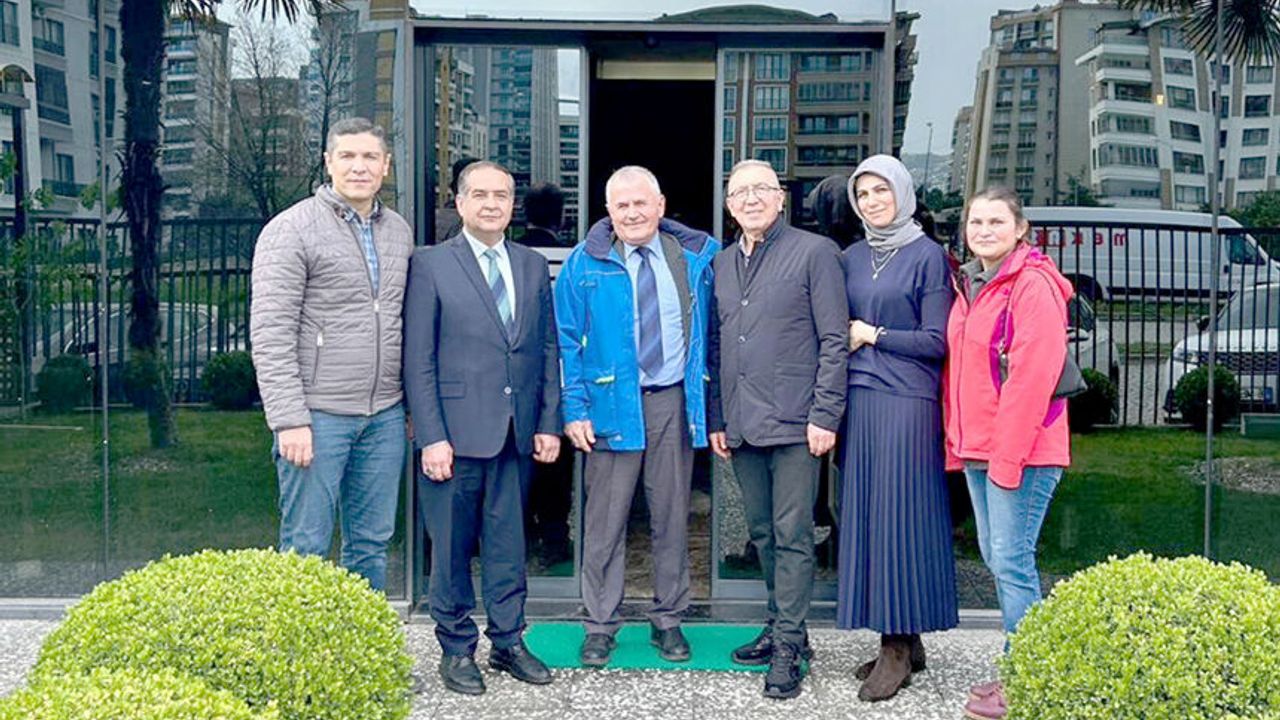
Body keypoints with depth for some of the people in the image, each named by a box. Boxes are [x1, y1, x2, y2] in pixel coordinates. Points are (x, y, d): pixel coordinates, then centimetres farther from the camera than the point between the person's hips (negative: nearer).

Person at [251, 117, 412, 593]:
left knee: (371, 544, 13)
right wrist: (289, 420, -17)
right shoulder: (291, 231, -7)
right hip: (318, 415, -6)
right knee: (306, 547, 0)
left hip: (384, 416, 6)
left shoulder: (399, 232, 12)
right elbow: (270, 335, -12)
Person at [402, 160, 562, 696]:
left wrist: (549, 423, 5)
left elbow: (549, 350, 12)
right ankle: (457, 649, 22)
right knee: (452, 547, 7)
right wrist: (431, 436, -12)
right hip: (456, 431, -3)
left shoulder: (533, 266, 11)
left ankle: (507, 642, 26)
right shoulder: (430, 265, -2)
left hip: (517, 433, 4)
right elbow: (418, 360, -6)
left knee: (508, 543, 12)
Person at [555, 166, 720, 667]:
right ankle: (600, 626, 16)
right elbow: (567, 343, 2)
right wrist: (574, 410, -6)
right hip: (612, 404, -1)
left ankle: (668, 621, 23)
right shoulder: (584, 265, 2)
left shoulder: (698, 256, 5)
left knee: (672, 516, 9)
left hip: (676, 401, 1)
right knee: (605, 521, 3)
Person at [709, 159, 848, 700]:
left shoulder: (814, 251, -3)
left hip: (793, 424, -6)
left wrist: (824, 416, -13)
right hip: (742, 426, 6)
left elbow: (834, 341, -7)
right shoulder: (722, 264, 16)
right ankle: (781, 627, 26)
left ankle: (788, 646, 6)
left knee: (792, 535, -2)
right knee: (762, 533, 13)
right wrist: (717, 419, 14)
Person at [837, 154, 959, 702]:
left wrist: (873, 336, -4)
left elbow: (937, 341, -7)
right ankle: (902, 641, 17)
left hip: (907, 404, -6)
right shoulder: (851, 259, 14)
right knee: (865, 515, 6)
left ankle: (899, 647, 6)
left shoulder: (927, 255, -3)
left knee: (899, 515, -4)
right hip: (859, 401, 6)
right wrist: (845, 342, 0)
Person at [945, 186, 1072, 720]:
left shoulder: (1034, 285, -12)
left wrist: (1008, 454, -20)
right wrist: (956, 441, 14)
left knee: (1012, 561, -5)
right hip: (977, 448, 9)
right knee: (995, 556, 13)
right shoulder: (970, 285, 15)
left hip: (1021, 449, -9)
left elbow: (1033, 375, -18)